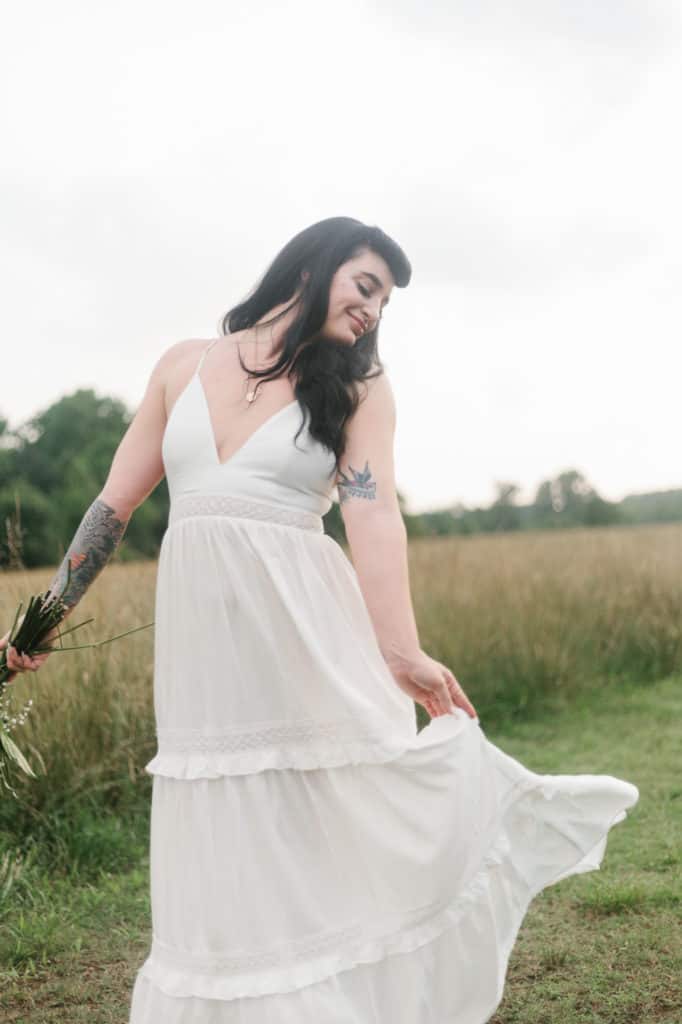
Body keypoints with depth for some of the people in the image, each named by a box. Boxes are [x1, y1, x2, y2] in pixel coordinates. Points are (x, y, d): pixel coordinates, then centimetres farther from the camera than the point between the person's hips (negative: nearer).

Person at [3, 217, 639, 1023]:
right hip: (201, 640, 2)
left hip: (306, 632, -2)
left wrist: (400, 652, -26)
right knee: (226, 871, 10)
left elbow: (373, 515, -11)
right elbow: (116, 501, 12)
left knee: (358, 833, 0)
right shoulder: (185, 365, 9)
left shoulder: (356, 385, 4)